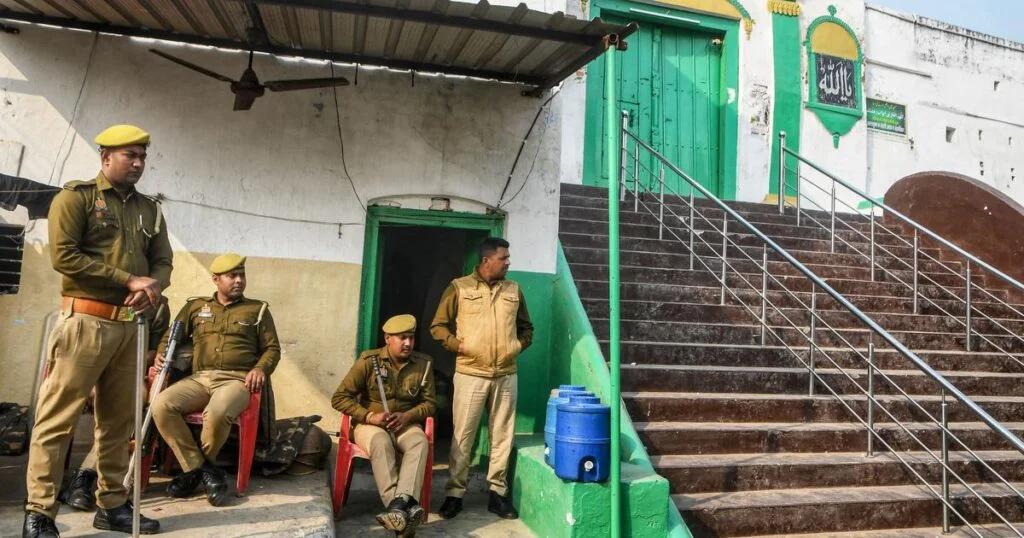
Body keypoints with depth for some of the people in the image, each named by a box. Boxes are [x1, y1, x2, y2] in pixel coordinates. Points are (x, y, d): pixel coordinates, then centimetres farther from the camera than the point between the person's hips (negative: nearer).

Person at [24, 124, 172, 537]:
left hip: (130, 326, 6)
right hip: (86, 321, -5)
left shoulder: (149, 209, 15)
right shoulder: (76, 197, 0)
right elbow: (63, 256, -11)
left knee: (119, 419, 10)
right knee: (57, 417, -3)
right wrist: (130, 280, -14)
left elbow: (163, 263, 12)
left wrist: (152, 287, -11)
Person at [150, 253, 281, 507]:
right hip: (199, 378, 3)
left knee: (217, 413, -36)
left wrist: (261, 368, -6)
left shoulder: (258, 310, 15)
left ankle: (194, 469, -4)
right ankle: (203, 469, -15)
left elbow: (272, 348, 13)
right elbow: (172, 336, 20)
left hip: (237, 380, -3)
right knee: (161, 405, -27)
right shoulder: (195, 306, 21)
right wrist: (161, 354, -1)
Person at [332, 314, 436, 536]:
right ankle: (406, 508, -44)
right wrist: (370, 416, -18)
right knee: (381, 442, -36)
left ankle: (399, 503, -47)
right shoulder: (368, 360, -8)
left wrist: (407, 416, -14)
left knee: (420, 442, -32)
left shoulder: (423, 363, -1)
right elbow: (339, 398, -7)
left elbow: (430, 403, 6)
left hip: (405, 424, 2)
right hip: (370, 424, -2)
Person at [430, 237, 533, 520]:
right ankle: (455, 493, 15)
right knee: (463, 435, 3)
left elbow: (526, 327, 19)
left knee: (502, 435, 8)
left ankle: (498, 492, 20)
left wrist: (517, 346, 4)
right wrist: (459, 346, -9)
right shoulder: (459, 287, -1)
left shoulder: (514, 290, 9)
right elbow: (438, 326, 2)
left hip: (506, 375, 3)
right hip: (470, 374, -3)